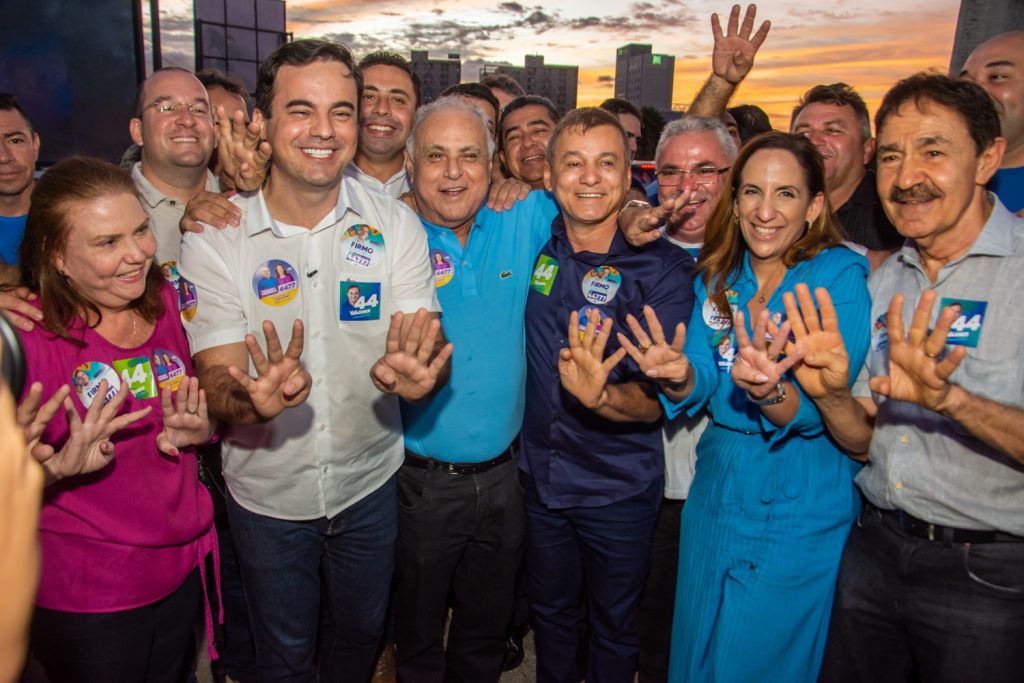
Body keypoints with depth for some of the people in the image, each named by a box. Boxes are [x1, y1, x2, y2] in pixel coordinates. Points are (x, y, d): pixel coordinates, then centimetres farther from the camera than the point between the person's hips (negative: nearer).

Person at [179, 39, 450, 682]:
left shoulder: (396, 225, -11)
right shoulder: (214, 235, -14)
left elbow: (433, 350, -17)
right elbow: (216, 376, -17)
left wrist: (418, 372, -41)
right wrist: (252, 399, -40)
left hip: (370, 482, 2)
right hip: (266, 491, -1)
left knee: (361, 631, 25)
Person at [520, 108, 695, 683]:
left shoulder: (663, 270, -16)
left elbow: (659, 396, -23)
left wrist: (601, 396, -42)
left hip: (621, 489, -3)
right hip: (540, 476, 3)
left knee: (615, 625, 19)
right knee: (550, 608, 25)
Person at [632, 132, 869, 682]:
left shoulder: (840, 276, -14)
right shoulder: (717, 275, 1)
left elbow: (822, 413, -20)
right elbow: (701, 389, -4)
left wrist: (769, 393, -40)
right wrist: (680, 377, -26)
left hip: (800, 512, -4)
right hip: (717, 489, 5)